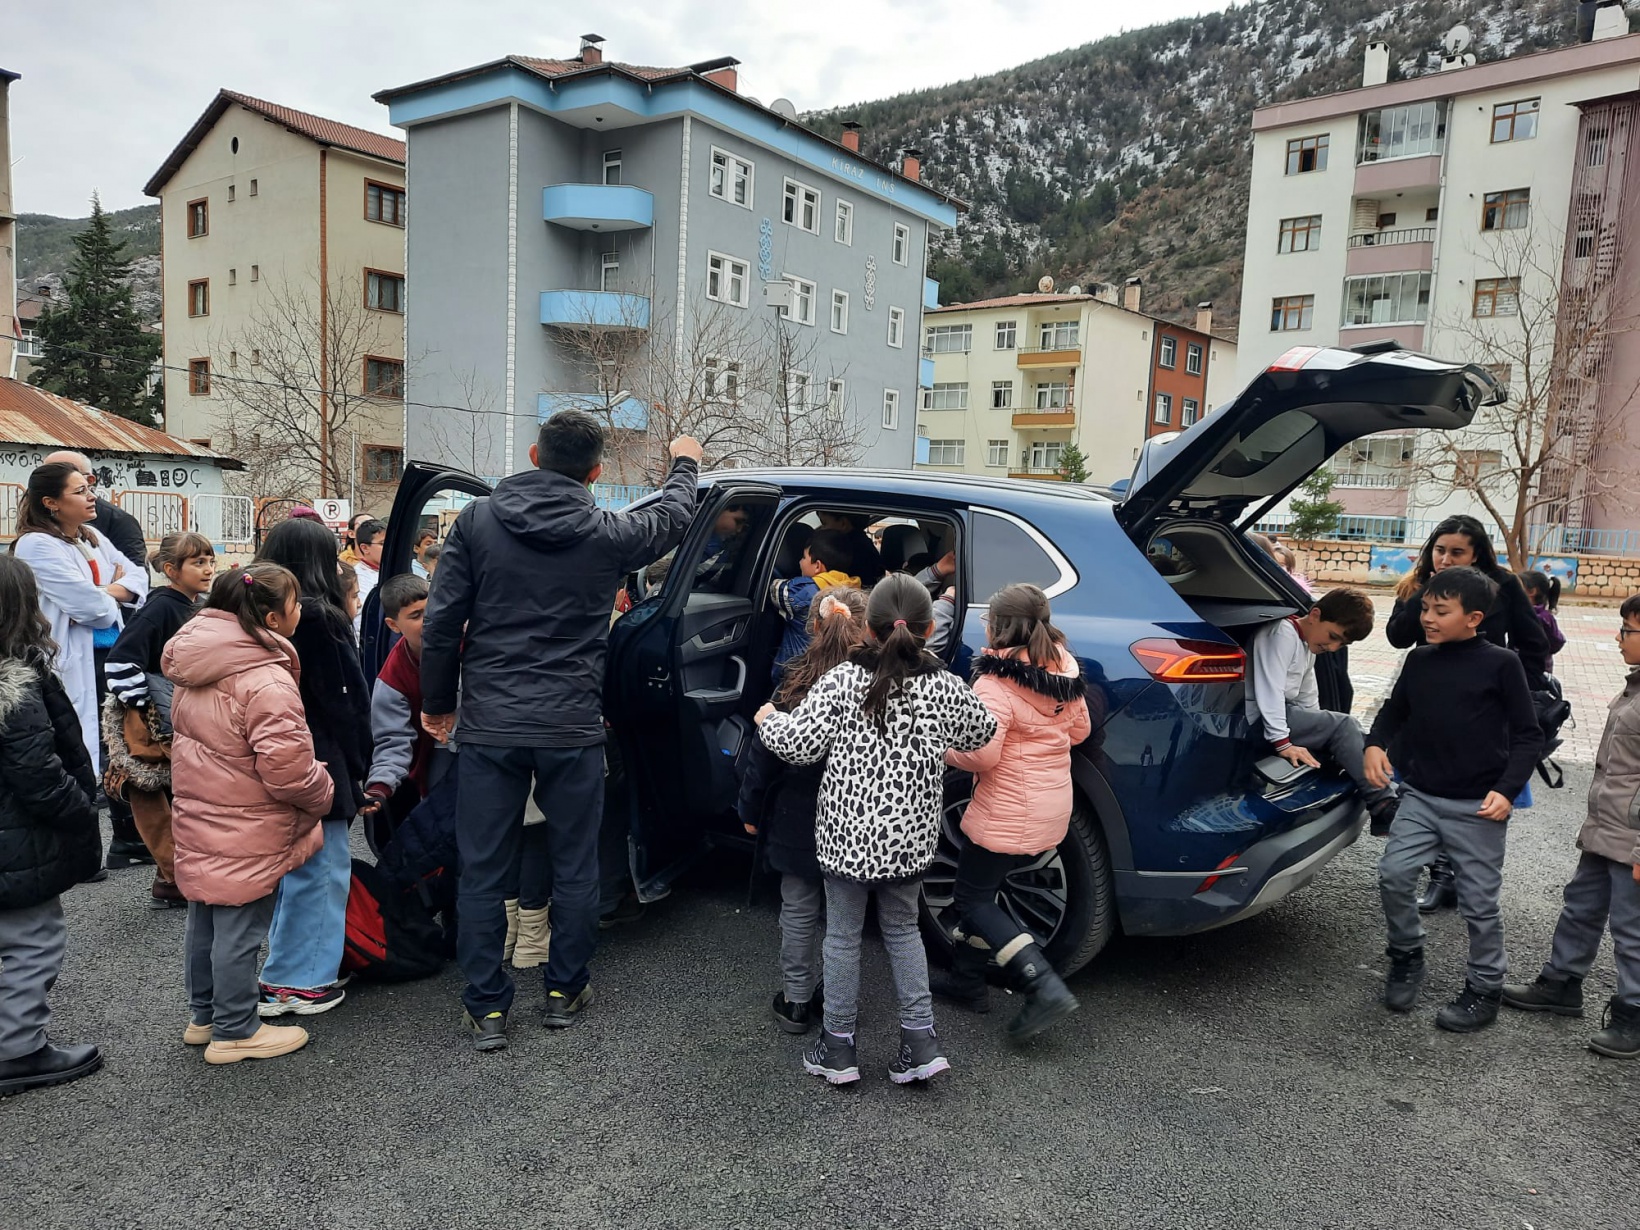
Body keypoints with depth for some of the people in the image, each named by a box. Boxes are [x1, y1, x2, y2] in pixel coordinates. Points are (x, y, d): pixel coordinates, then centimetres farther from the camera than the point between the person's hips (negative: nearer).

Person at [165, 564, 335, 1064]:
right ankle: (235, 1032, 18)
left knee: (205, 923, 21)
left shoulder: (194, 668, 4)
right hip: (246, 835, -9)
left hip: (199, 818, 9)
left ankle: (203, 1017, 36)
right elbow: (288, 766, -27)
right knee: (239, 932, 4)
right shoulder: (267, 680, -26)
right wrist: (323, 794, -9)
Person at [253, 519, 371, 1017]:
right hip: (319, 765, -9)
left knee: (293, 866, 18)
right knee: (320, 868, 1)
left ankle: (285, 974, 29)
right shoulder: (319, 619, -15)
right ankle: (301, 981, 8)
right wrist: (357, 766, -3)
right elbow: (344, 702, -13)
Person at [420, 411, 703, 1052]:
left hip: (488, 728, 1)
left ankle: (486, 1008, 18)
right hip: (571, 729, -1)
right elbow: (672, 516, 17)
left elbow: (441, 623, -3)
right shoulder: (606, 533, -4)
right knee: (575, 867, 15)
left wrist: (438, 703, 11)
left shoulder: (477, 520, -2)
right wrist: (685, 464, 38)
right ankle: (565, 991, 27)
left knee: (483, 872, 10)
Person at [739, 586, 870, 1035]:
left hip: (798, 817, 0)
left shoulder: (795, 681, -15)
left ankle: (796, 1001, 26)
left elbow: (766, 750, -8)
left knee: (799, 909, 15)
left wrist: (751, 808, 5)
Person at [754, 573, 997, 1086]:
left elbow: (800, 744, -14)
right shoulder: (944, 687, -7)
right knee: (902, 928, 21)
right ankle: (920, 1040, 17)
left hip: (848, 832, -2)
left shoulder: (842, 681, -14)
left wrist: (768, 720, 6)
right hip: (910, 834, 2)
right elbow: (980, 732, 10)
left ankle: (838, 1048, 23)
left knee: (843, 934, 13)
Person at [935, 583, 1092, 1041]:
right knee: (979, 890, 21)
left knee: (973, 900, 4)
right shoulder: (1063, 667, 4)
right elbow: (1079, 729, 14)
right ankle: (967, 980, 29)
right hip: (1054, 806, 9)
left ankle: (1046, 989, -5)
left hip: (1009, 813, -9)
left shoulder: (996, 682, -21)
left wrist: (942, 747, -7)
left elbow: (981, 755, -25)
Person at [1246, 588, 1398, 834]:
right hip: (1259, 720, -11)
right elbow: (1270, 690, -23)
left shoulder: (1308, 644, 18)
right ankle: (1384, 807, -13)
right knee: (1342, 725, -16)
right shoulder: (1283, 634, -14)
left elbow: (1307, 697, 18)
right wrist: (1282, 743, -27)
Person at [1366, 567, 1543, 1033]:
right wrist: (1376, 744, -1)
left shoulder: (1500, 665, -7)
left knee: (1479, 902, 5)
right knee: (1393, 875, -7)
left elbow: (1528, 734, -4)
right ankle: (1406, 959, 18)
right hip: (1420, 797, 4)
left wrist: (1507, 790, -15)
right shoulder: (1419, 660, 5)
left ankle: (1484, 990, 24)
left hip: (1477, 807, -4)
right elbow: (1395, 710, 19)